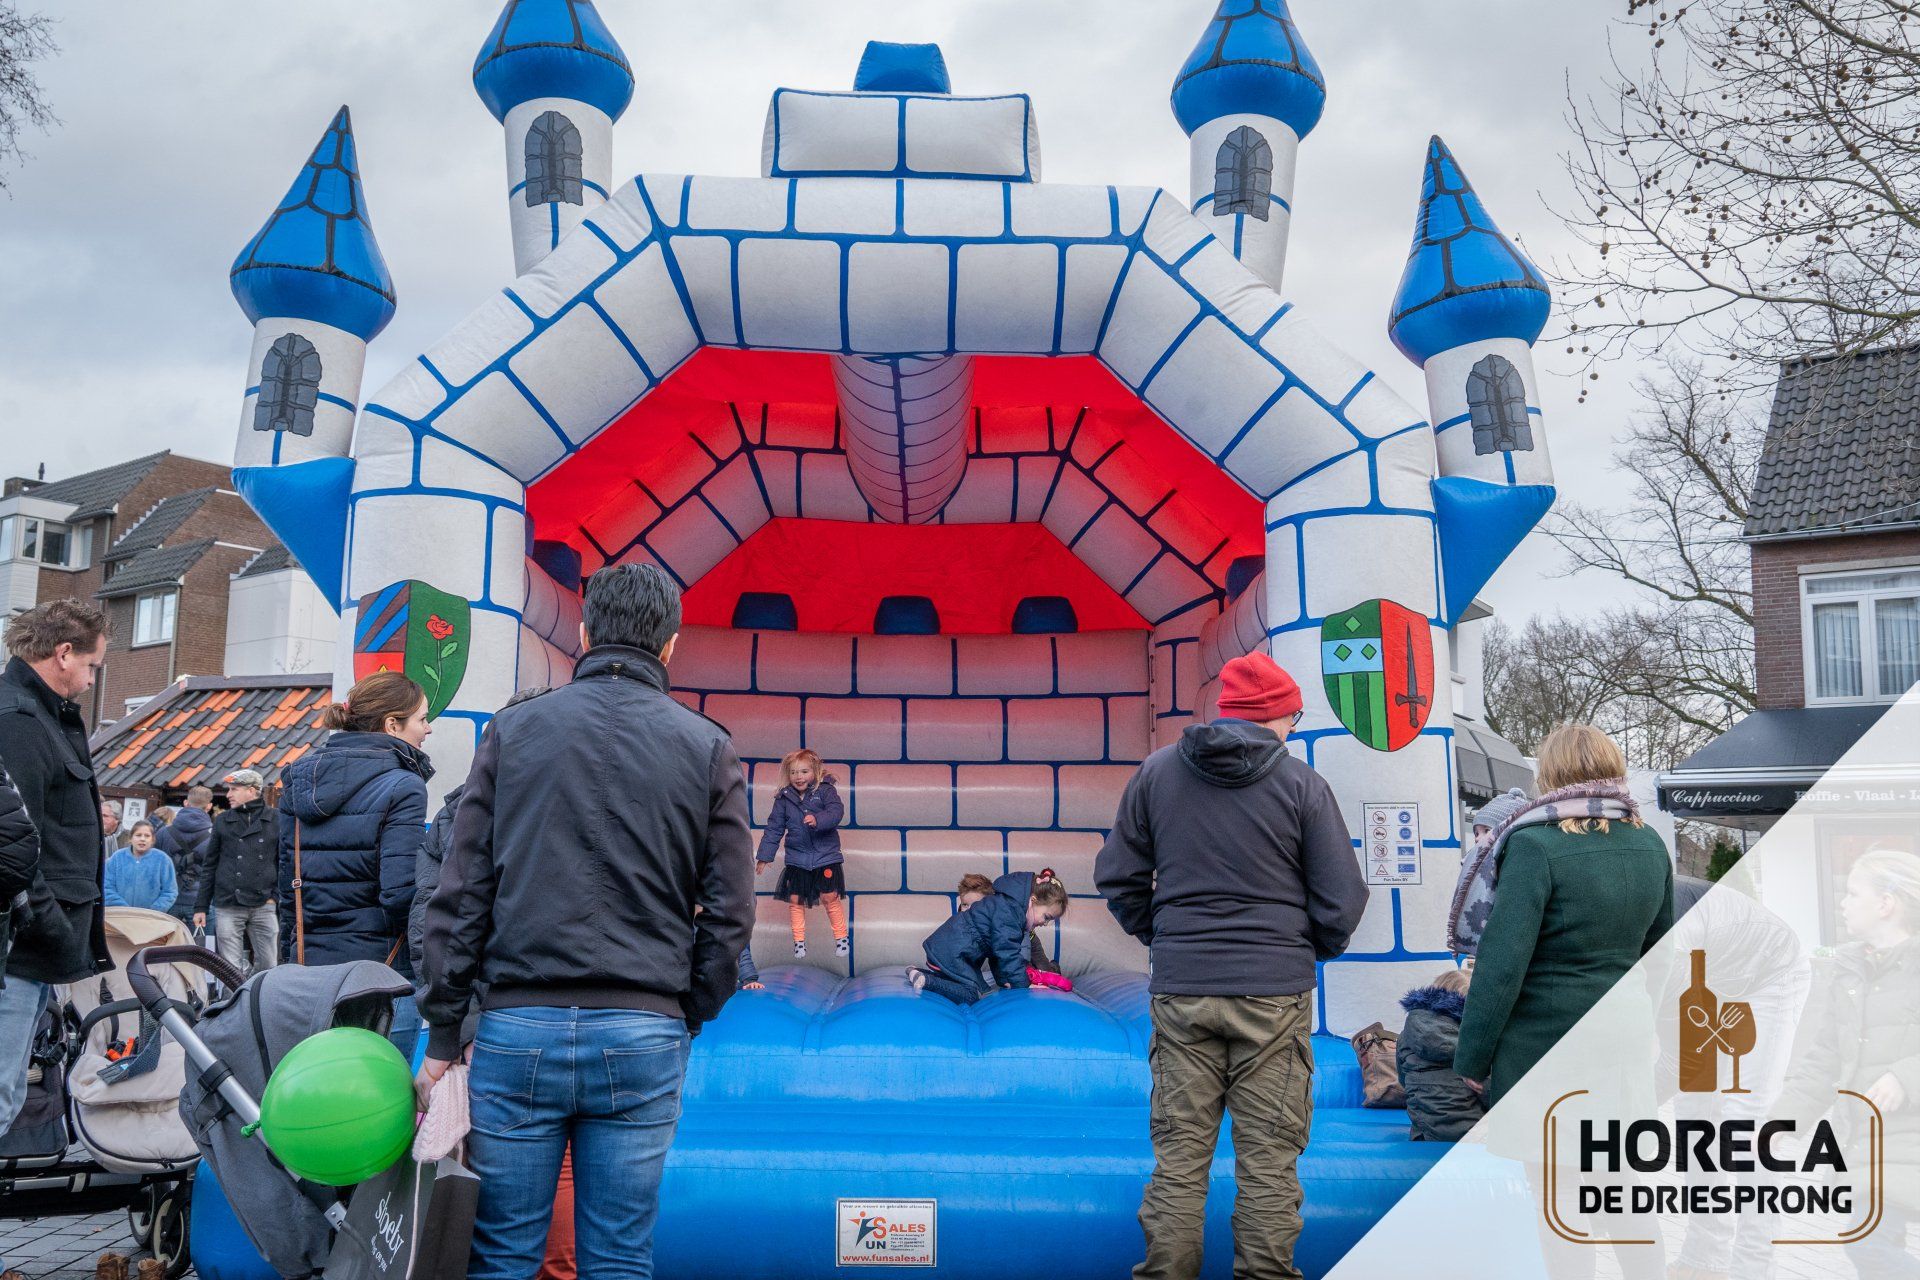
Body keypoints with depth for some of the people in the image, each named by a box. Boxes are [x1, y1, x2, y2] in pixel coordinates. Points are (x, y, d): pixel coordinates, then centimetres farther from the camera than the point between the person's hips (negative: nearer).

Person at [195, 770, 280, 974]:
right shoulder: (222, 822, 11)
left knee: (269, 967, -1)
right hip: (227, 907, 1)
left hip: (263, 906, -1)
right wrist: (201, 907, 9)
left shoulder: (275, 819, 5)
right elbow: (209, 866, 13)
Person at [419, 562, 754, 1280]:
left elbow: (461, 893, 2)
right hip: (643, 1035, 0)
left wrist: (443, 1033, 6)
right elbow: (729, 913, 2)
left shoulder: (513, 730, 4)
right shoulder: (707, 748, 4)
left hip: (519, 1028, 0)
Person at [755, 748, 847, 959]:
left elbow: (836, 811, -18)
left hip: (826, 855, -3)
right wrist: (765, 856, 6)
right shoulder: (784, 798, 2)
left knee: (830, 897, -4)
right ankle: (799, 941, 20)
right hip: (797, 859, 3)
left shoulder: (826, 791, -5)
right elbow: (774, 828, 7)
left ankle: (841, 937, 14)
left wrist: (818, 820, -36)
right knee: (794, 900, 4)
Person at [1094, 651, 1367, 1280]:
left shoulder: (1157, 771, 4)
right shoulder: (1301, 782, -4)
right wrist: (1310, 950, 15)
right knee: (1269, 1157, 6)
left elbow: (1117, 875, 8)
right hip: (1275, 992, -2)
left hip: (1179, 991, 2)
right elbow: (1342, 899, -2)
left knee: (1179, 1154, 9)